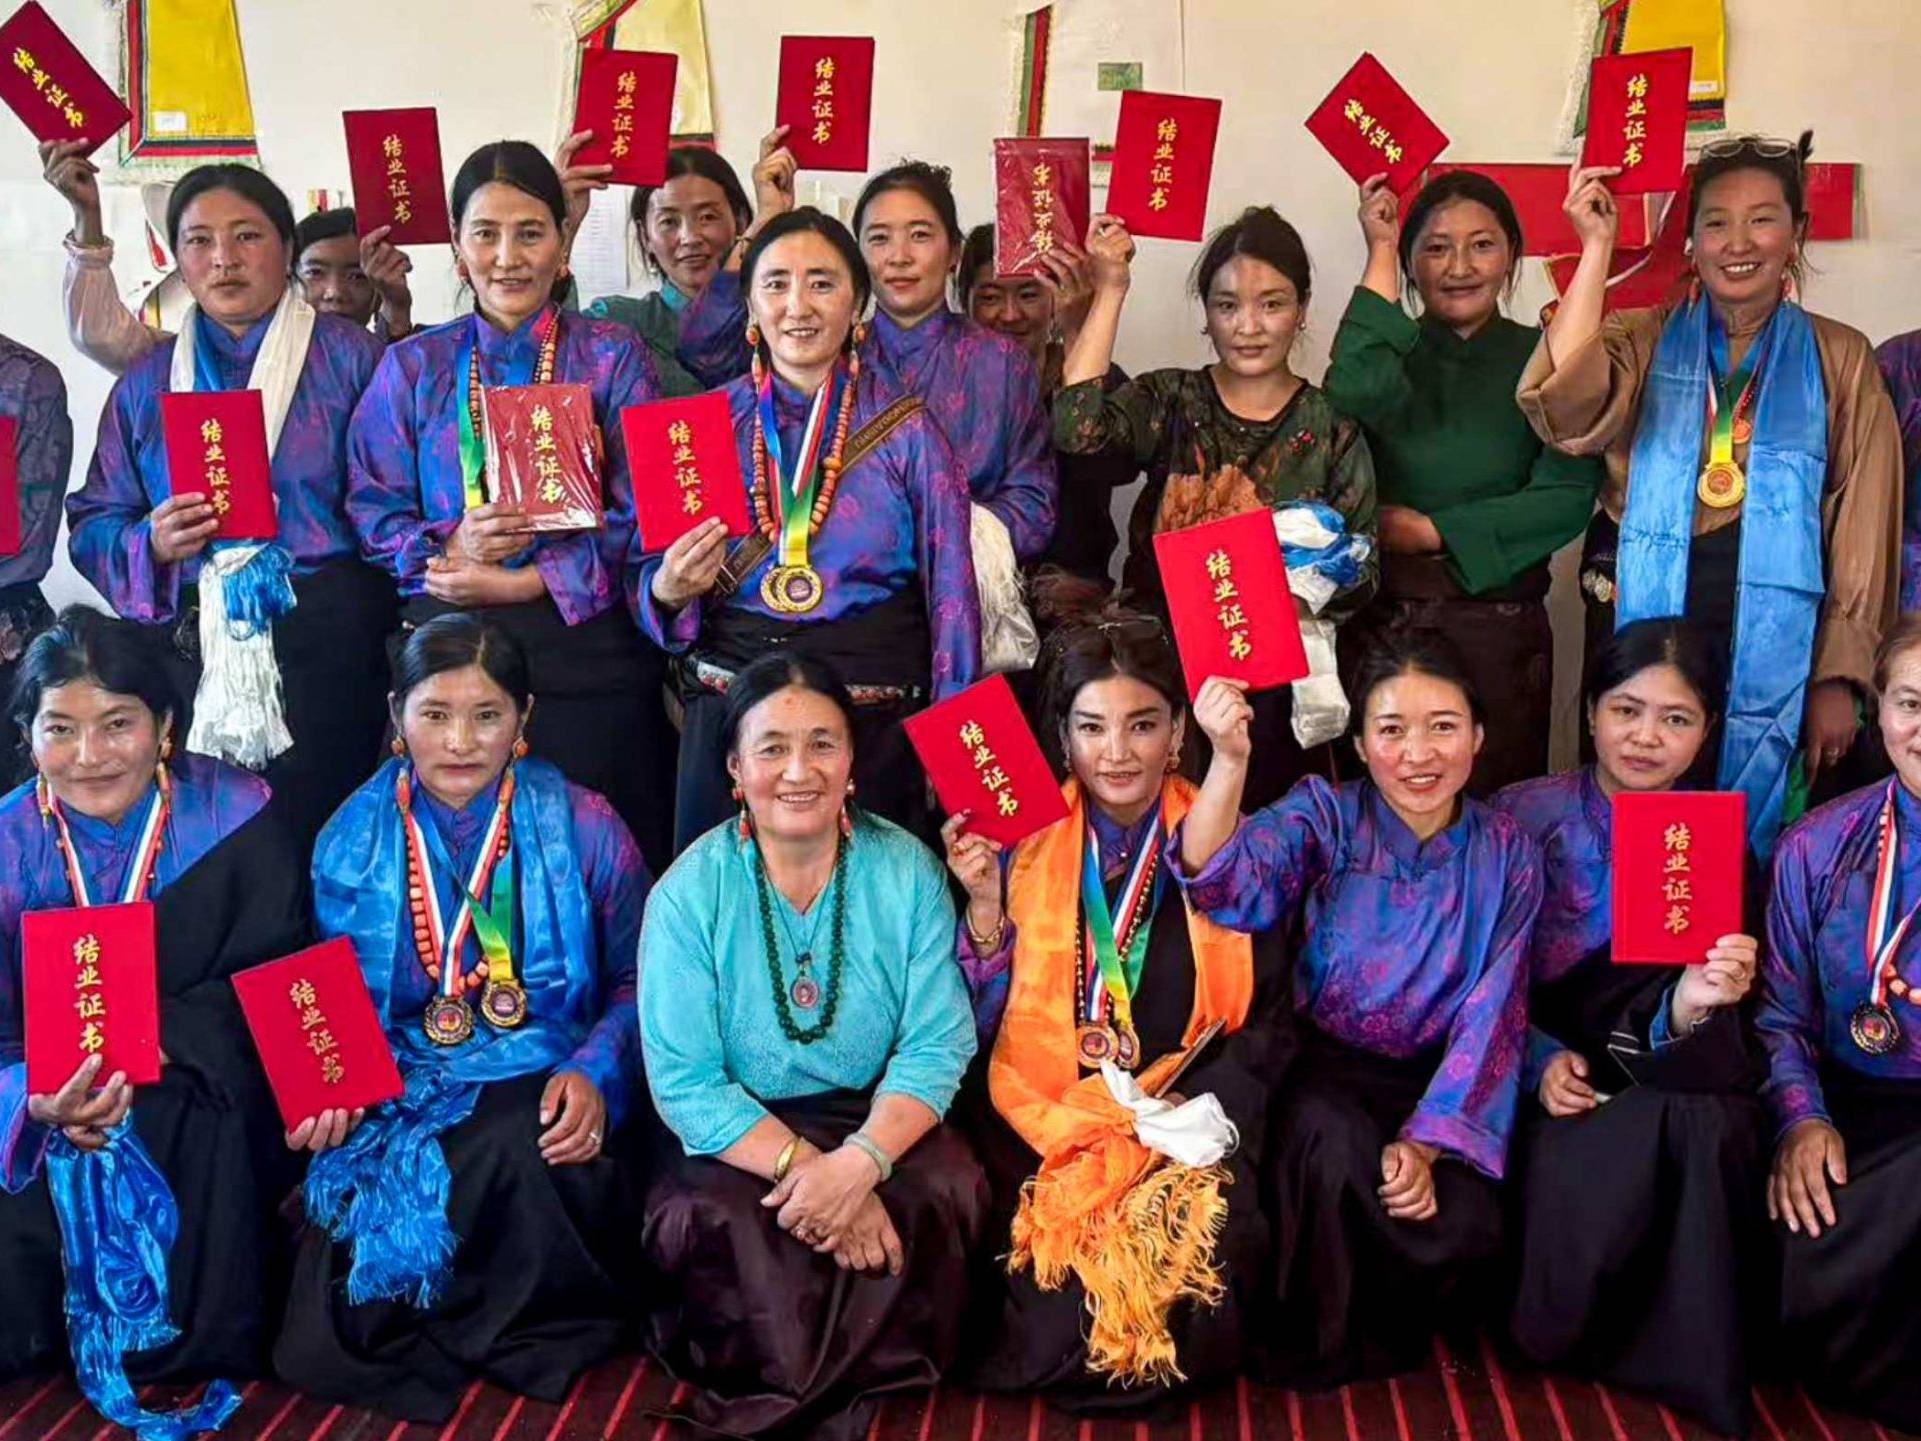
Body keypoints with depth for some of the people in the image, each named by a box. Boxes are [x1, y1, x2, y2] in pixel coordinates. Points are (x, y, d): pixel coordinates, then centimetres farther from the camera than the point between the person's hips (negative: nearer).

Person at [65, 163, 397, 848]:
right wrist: (152, 542, -6)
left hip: (329, 644, -2)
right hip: (193, 653, 3)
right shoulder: (147, 380, 15)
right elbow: (92, 522, 13)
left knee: (321, 842, -3)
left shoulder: (350, 358, 5)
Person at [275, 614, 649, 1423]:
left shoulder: (582, 828, -2)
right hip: (402, 1092, 1)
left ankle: (527, 1329, -5)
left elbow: (636, 980, 4)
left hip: (541, 1088, 0)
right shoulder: (351, 841, 4)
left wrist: (595, 1075, -15)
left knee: (510, 1156, -37)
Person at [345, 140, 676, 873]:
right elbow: (372, 510, 7)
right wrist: (448, 553, -14)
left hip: (587, 649, -1)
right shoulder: (413, 366, 11)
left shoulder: (611, 357, 5)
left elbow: (639, 517, -3)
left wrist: (525, 581, -13)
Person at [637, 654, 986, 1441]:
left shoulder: (907, 871, -6)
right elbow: (686, 1082, -14)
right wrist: (802, 1165, -27)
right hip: (736, 1133, -1)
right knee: (710, 1219, -31)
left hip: (876, 1120, 2)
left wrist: (861, 1161, -27)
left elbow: (937, 1045, -10)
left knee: (945, 1194, -28)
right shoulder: (690, 893, -11)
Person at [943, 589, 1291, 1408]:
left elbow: (1268, 1023, 5)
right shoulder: (1024, 842, 3)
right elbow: (982, 1024, 0)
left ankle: (1165, 1369, 6)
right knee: (1054, 1244, -25)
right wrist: (985, 903, -14)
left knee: (1206, 1228, -27)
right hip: (1045, 1119, 0)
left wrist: (1207, 1111, -12)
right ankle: (1059, 1363, 9)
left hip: (1187, 1121, 0)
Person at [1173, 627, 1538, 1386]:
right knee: (1329, 1133, -34)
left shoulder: (1506, 853, 0)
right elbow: (1229, 883, -26)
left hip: (1443, 1086, 2)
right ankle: (1322, 1349, -7)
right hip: (1330, 1072, -1)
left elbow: (1491, 1013, -5)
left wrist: (1429, 1141, -17)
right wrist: (1229, 759, -43)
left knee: (1464, 1229, -25)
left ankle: (1386, 1334, 10)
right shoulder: (1325, 816, -6)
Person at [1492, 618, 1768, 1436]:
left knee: (1708, 1121, -32)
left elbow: (1675, 1016, -5)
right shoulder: (1525, 814, 1)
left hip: (1660, 1074, 2)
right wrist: (1540, 1059, -16)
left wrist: (1691, 1004, -28)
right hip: (1537, 1066, -2)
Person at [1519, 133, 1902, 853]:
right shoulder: (1644, 342, 6)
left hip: (1775, 647, 0)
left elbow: (1864, 529, 4)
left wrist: (1840, 676, -2)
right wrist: (1598, 247, -14)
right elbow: (1562, 407, -17)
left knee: (1756, 841, 6)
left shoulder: (1841, 359, 7)